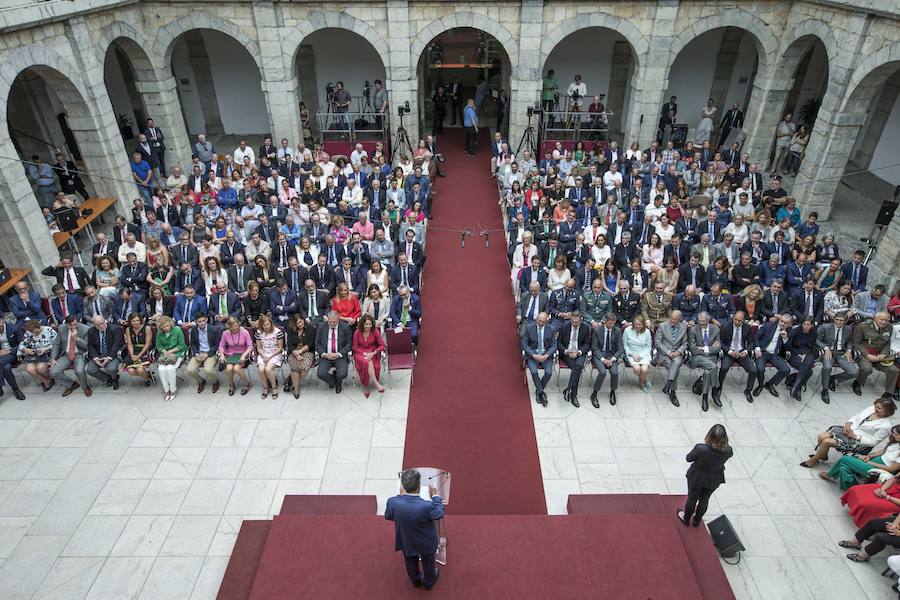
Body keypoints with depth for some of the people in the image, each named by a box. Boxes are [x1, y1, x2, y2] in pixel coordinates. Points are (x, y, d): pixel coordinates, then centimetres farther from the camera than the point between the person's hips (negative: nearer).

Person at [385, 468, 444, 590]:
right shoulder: (427, 506, -41)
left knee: (411, 564, 33)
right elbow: (440, 514, -18)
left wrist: (401, 496, -4)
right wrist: (435, 496, -4)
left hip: (407, 543, 2)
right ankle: (428, 582, 57)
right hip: (426, 543, -2)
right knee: (428, 563, 30)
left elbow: (388, 516, -9)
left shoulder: (393, 502, -33)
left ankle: (416, 581, 59)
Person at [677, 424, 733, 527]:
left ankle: (686, 519, 48)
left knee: (692, 498, 24)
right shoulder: (727, 451, -30)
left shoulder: (701, 449, -38)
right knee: (704, 499, 28)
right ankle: (697, 520, 51)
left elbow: (688, 458, -19)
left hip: (696, 478, -2)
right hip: (714, 480, 3)